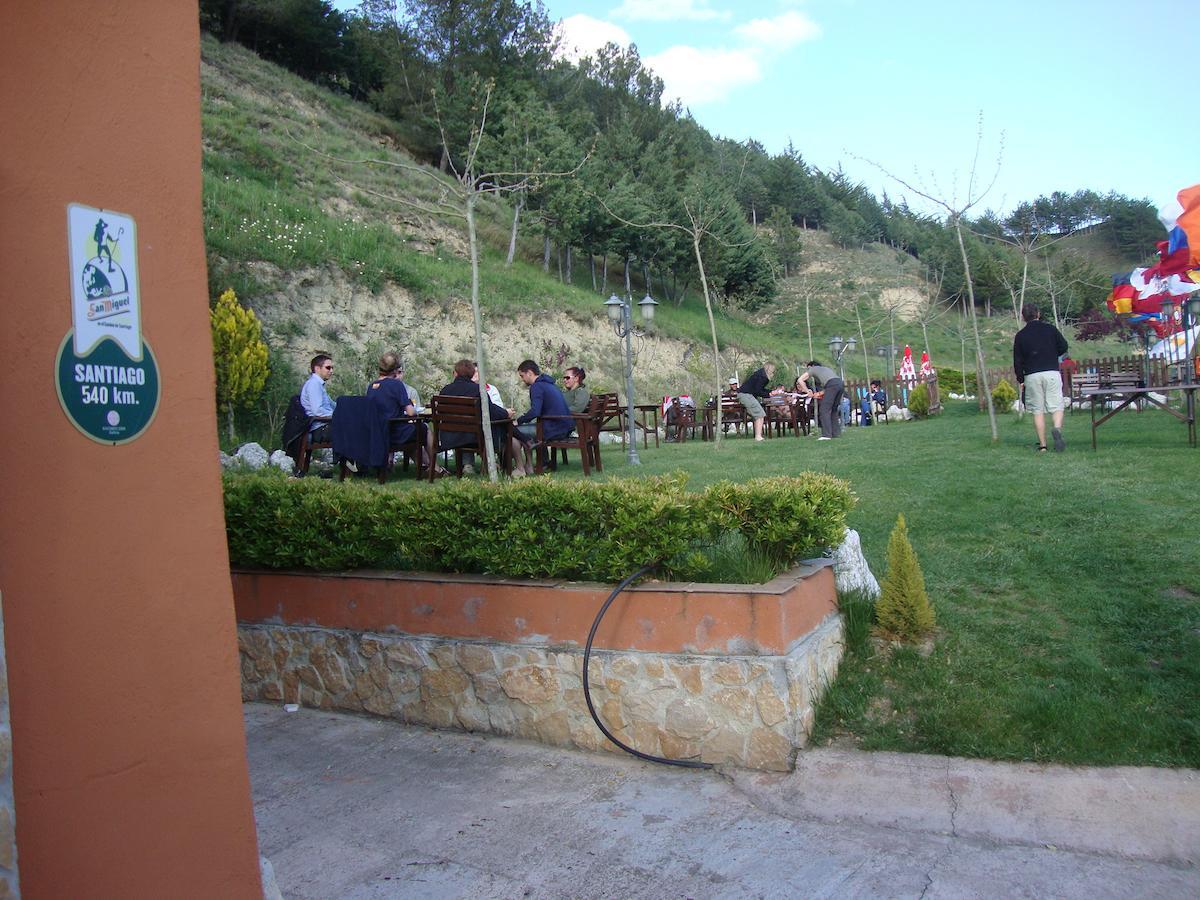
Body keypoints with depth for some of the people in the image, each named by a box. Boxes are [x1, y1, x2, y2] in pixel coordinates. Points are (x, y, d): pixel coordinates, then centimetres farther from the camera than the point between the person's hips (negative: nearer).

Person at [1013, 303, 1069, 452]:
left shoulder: (1020, 335, 4)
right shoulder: (1050, 329, 4)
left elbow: (1017, 361, 3)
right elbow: (1064, 347, 5)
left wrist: (1020, 380, 10)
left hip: (1032, 375, 0)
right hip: (1052, 372, 0)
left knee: (1038, 411, 4)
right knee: (1056, 407, 2)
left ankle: (1042, 445, 4)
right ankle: (1057, 429, -28)